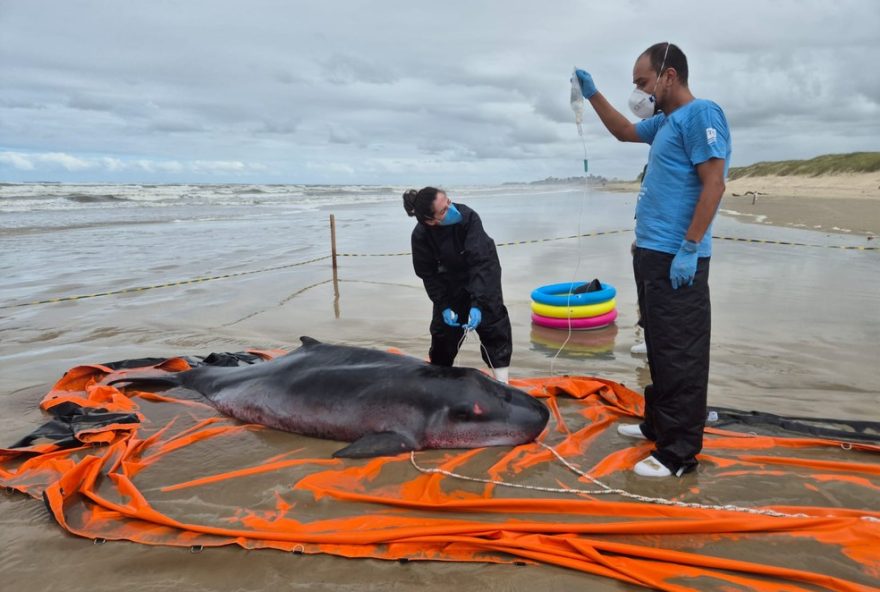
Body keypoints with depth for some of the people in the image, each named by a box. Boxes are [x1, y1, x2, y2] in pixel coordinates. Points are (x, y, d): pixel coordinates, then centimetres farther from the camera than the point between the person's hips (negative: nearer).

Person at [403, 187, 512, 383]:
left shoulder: (467, 216, -37)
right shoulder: (421, 236, -28)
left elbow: (481, 262, -38)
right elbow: (428, 274, -14)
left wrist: (477, 304, -43)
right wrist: (443, 306, -21)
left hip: (483, 274, -2)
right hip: (451, 280, 2)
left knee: (493, 321, -13)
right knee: (443, 327, 6)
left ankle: (502, 378, -6)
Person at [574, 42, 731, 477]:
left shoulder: (700, 113, -11)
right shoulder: (665, 121, 17)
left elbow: (714, 185, -19)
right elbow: (624, 131, 36)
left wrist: (689, 250, -22)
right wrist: (592, 95, 27)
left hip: (676, 258, -10)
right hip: (651, 252, 10)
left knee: (679, 355, -5)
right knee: (660, 348, 18)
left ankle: (680, 452, 3)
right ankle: (658, 425, 31)